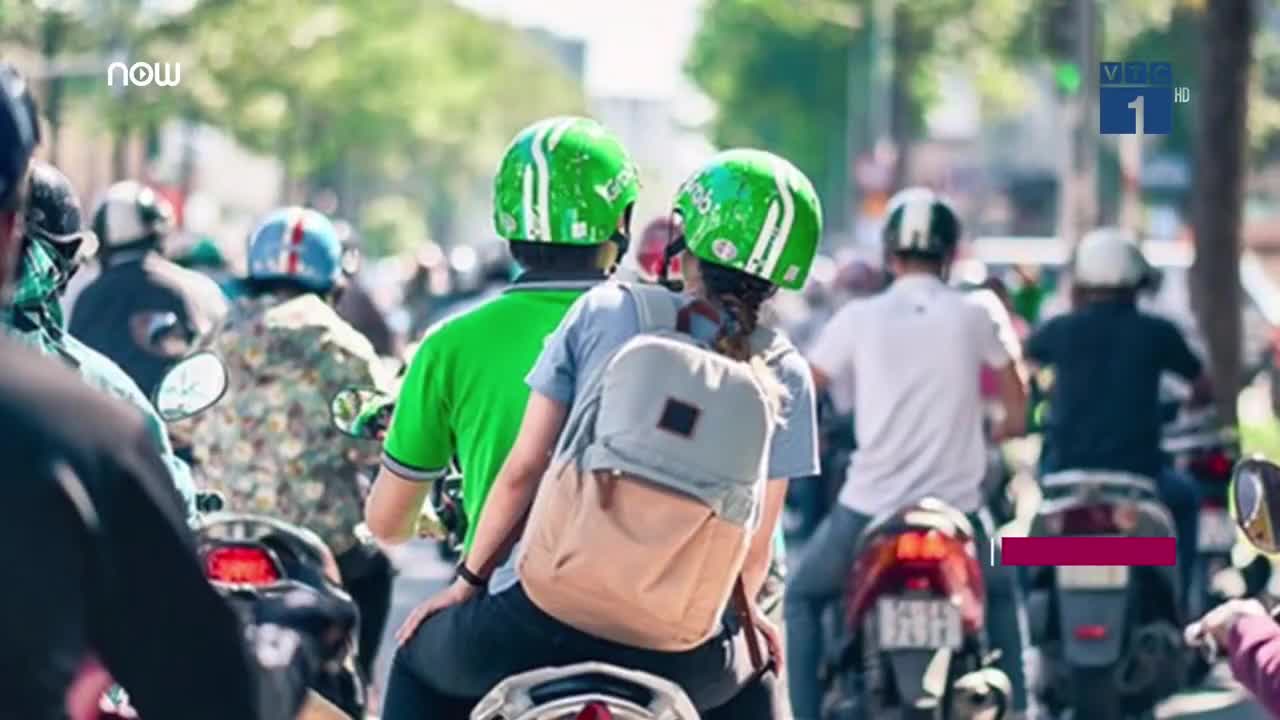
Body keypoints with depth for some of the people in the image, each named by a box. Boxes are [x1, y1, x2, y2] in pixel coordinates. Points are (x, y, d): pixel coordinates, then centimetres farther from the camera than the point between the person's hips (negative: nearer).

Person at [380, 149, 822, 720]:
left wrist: (467, 581, 14)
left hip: (541, 617, -1)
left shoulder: (604, 311, 0)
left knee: (421, 662, 29)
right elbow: (756, 540, 7)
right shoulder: (786, 377, 2)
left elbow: (523, 469, 2)